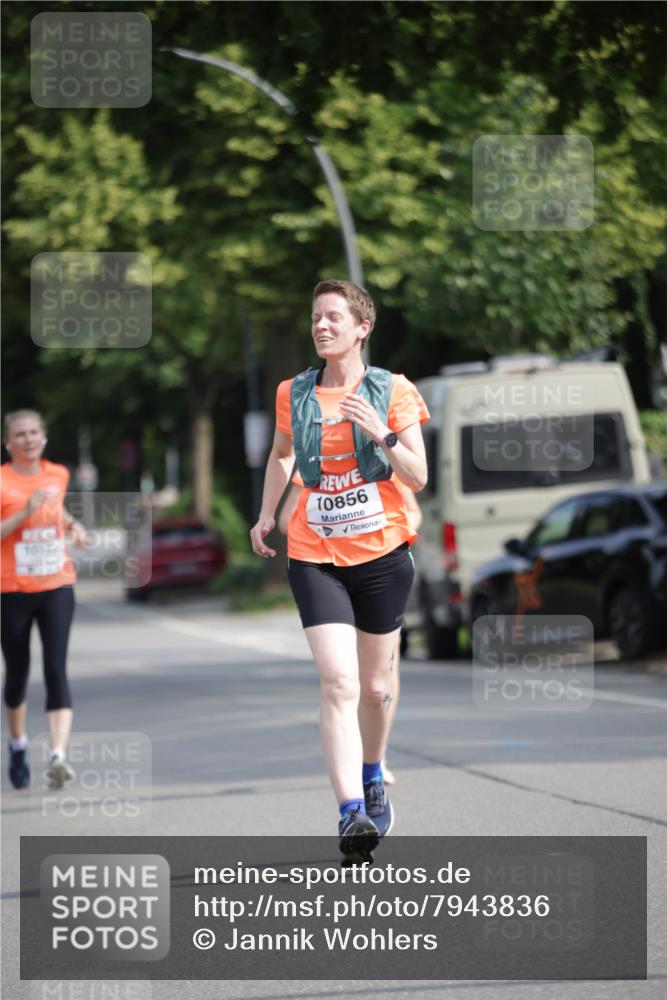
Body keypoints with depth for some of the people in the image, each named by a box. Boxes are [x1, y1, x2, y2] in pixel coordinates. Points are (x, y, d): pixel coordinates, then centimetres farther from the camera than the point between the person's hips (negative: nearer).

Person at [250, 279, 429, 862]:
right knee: (338, 683, -16)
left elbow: (418, 478, -6)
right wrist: (267, 513, 19)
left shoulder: (394, 392, -3)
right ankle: (352, 815, -26)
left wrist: (382, 434, -21)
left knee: (375, 686, 12)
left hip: (382, 552, 0)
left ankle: (373, 780, 41)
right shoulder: (294, 394, 5)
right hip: (315, 556, 0)